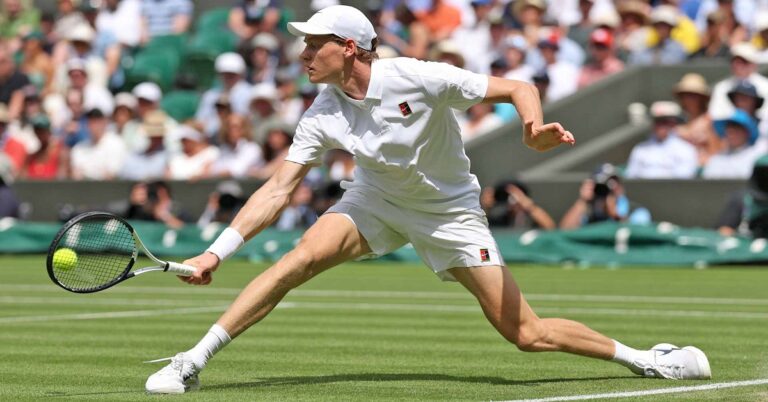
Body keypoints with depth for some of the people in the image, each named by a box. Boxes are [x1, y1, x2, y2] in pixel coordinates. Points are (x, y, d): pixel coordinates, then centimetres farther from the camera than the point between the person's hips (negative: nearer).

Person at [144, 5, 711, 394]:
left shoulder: (419, 79, -26)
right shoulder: (323, 117, -15)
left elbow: (518, 88, -19)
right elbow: (279, 190, -14)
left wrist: (536, 128, -40)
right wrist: (218, 251, -22)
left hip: (449, 211, -3)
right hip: (378, 199, 3)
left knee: (526, 334, -9)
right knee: (301, 259, -23)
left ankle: (639, 358, 11)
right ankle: (192, 362, -20)